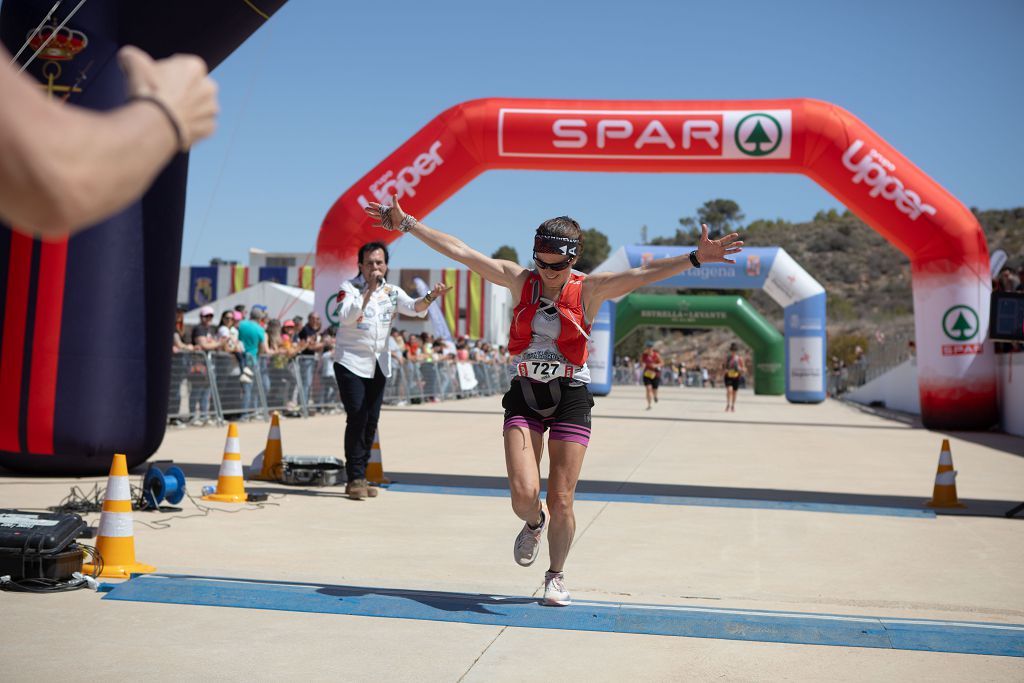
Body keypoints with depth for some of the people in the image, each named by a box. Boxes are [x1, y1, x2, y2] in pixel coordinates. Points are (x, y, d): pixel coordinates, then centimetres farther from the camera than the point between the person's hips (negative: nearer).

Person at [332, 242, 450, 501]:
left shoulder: (391, 291, 6)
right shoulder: (350, 287, -6)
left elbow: (414, 307, -10)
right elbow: (346, 317, -23)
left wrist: (431, 297, -30)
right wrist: (369, 292, -31)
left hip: (378, 365, 5)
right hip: (351, 362, -5)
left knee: (371, 421, 6)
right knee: (357, 419, -12)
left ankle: (360, 477, 15)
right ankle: (355, 479, -7)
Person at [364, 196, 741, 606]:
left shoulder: (589, 290, -4)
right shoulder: (518, 280, 1)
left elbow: (641, 275, -17)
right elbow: (458, 251, 0)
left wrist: (695, 258, -30)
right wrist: (406, 224, 0)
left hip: (570, 398, -1)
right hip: (524, 395, 1)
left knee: (561, 502, 0)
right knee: (523, 495, -12)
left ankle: (556, 576, 27)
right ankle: (534, 524, 27)